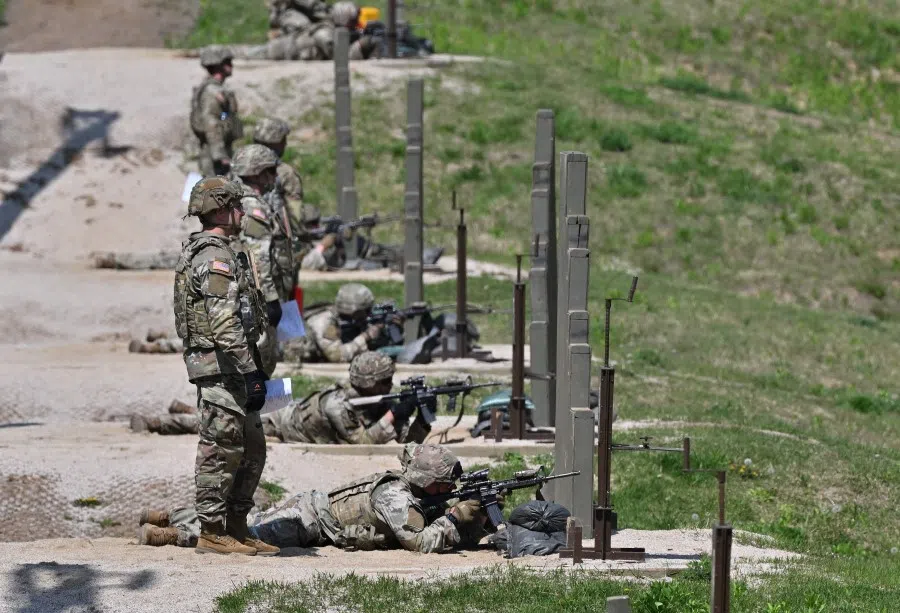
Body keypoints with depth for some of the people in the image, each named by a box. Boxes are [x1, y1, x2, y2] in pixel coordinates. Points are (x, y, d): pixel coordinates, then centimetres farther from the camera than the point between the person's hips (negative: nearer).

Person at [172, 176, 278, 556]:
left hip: (228, 371, 11)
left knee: (251, 451, 13)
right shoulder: (216, 257, -16)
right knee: (221, 450, -5)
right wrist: (250, 370, -23)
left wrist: (252, 368, 25)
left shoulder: (199, 252, 18)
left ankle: (236, 529, 17)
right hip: (221, 367, -11)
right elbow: (225, 324, -23)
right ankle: (212, 532, -1)